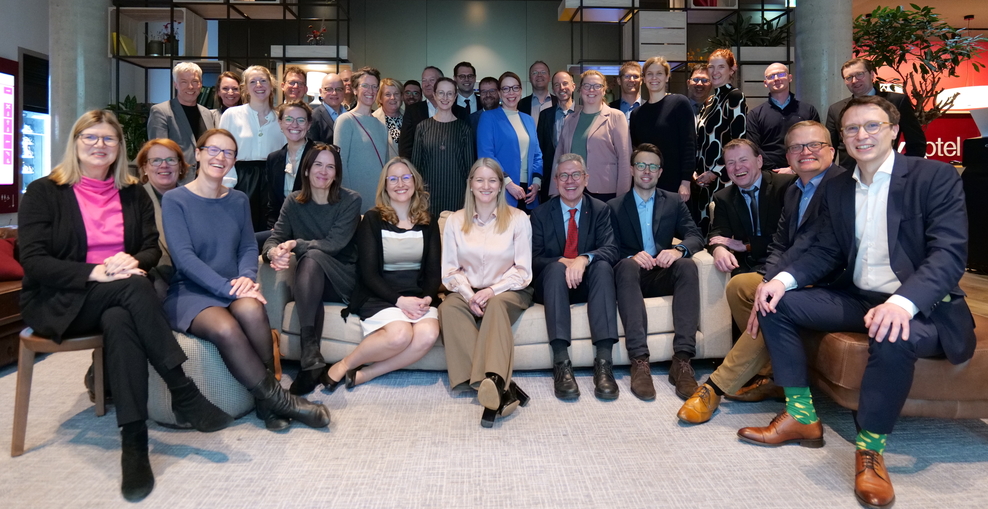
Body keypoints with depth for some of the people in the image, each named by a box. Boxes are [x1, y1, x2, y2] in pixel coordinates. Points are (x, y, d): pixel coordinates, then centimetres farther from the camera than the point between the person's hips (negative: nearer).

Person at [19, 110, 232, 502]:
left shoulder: (133, 194, 14)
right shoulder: (43, 192, 3)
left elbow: (152, 250, 8)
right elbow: (33, 261, -7)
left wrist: (132, 261, -17)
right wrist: (95, 272, -23)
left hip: (118, 301, 3)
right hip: (59, 303, -3)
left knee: (120, 321, -36)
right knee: (134, 287, -34)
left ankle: (134, 443, -37)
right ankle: (184, 395, -32)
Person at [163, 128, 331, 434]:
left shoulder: (238, 201, 14)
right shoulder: (175, 200, 0)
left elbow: (249, 247, 10)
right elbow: (183, 256, -11)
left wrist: (246, 277, -14)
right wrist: (228, 288, -22)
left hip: (233, 288, 3)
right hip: (190, 292, -3)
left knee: (251, 309, -34)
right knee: (225, 328, -36)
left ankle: (268, 402, -21)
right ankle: (278, 400, -21)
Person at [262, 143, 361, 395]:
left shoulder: (350, 201, -2)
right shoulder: (293, 202, 7)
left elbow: (334, 243, -14)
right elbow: (274, 239, -4)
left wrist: (296, 244, -25)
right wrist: (273, 251, -28)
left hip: (343, 280, -2)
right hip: (308, 279, 2)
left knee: (312, 257, -33)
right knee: (311, 256, -33)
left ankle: (310, 359, -41)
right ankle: (313, 359, -40)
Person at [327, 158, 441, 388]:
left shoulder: (428, 223, 13)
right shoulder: (372, 219, 4)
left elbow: (434, 271, 8)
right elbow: (368, 272, -3)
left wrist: (427, 298, -13)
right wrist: (399, 299, -17)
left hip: (419, 295, 3)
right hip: (379, 295, -3)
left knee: (428, 335, -30)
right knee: (400, 334, -33)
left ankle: (364, 374, -17)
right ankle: (345, 366, -7)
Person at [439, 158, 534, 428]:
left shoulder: (518, 219, 2)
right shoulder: (455, 221, 8)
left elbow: (522, 271, -2)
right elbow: (450, 270, 4)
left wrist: (491, 290, -17)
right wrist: (469, 295, -15)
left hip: (507, 291, -2)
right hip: (468, 291, 2)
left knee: (496, 305, -37)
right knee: (448, 308, -31)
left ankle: (493, 379, -53)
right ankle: (500, 385, -42)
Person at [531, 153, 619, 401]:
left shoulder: (600, 209, 8)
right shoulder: (540, 213, 7)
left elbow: (611, 249, -9)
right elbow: (534, 259, -1)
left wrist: (584, 259, -30)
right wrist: (562, 262, -22)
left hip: (588, 282, 1)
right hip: (553, 283, 0)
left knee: (602, 266, -32)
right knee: (556, 269, -34)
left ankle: (604, 362, -40)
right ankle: (561, 363, -43)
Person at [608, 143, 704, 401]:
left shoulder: (674, 202, 17)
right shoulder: (614, 206, 12)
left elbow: (696, 236, 4)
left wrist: (679, 249, -20)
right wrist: (632, 257, -21)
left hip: (664, 274, 2)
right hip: (632, 275, -2)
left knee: (687, 264, -31)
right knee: (627, 265, -36)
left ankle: (682, 360, -38)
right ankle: (639, 360, -45)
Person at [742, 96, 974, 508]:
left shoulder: (937, 177, -7)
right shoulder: (837, 188, 10)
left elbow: (949, 254, -17)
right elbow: (824, 251, 8)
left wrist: (903, 303, -36)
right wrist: (782, 278, -15)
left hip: (922, 306, -6)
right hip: (858, 298, 6)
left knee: (891, 337, -38)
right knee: (776, 304, -10)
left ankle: (871, 448, -16)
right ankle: (801, 416, -3)